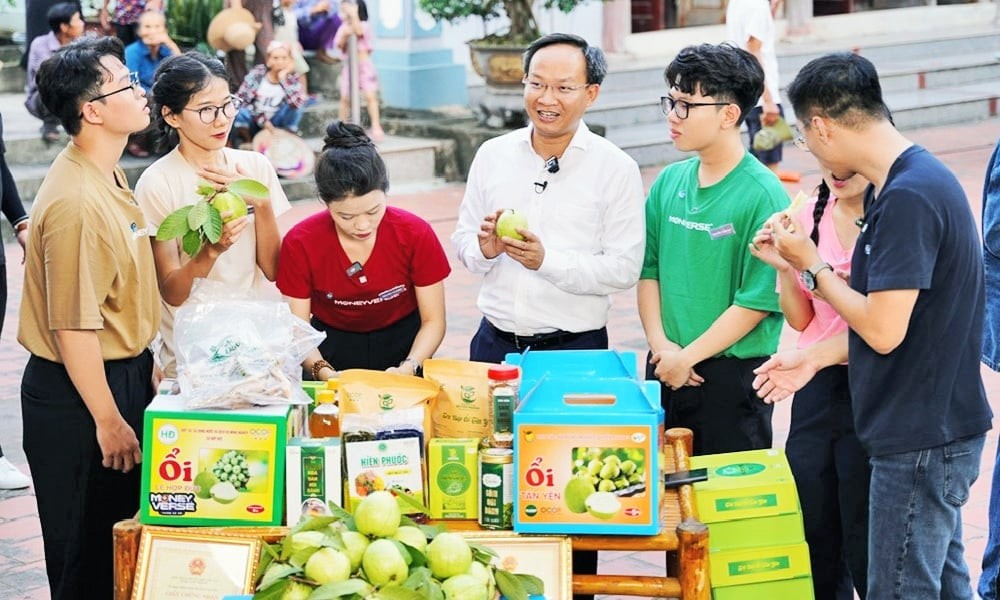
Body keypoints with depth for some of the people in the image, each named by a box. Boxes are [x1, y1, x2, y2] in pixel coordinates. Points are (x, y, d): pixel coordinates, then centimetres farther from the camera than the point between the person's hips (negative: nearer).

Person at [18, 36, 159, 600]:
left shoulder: (109, 175, 6)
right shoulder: (76, 202, -26)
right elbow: (72, 326, -25)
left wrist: (144, 364, 21)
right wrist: (108, 421, -21)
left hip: (124, 372, 10)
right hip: (81, 390, -10)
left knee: (122, 534, 20)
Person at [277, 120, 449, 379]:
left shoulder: (416, 235, -13)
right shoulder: (300, 244, -13)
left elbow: (433, 321, -6)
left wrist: (409, 367, -22)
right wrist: (324, 373, -26)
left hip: (402, 348, 0)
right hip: (332, 351, 0)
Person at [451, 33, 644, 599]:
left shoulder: (616, 169, -6)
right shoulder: (494, 155, 6)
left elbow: (624, 269, -11)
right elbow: (463, 240, 12)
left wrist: (546, 260, -21)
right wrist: (484, 248, -10)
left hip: (575, 349, -4)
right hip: (496, 341, 4)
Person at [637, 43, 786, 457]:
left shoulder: (763, 195, -13)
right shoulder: (669, 182, 6)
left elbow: (757, 301, -15)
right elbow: (648, 269, 8)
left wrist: (687, 357, -13)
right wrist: (660, 344, -6)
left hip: (733, 376, -6)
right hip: (665, 372, 6)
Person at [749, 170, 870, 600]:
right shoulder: (810, 215, 6)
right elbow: (801, 320, 11)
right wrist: (785, 269, -5)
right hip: (815, 388, 6)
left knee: (864, 544, 1)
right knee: (814, 532, 13)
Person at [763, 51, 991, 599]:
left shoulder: (906, 198, -22)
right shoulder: (923, 178, 9)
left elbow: (883, 330, -23)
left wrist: (812, 267, -10)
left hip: (921, 440, -10)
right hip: (939, 427, 10)